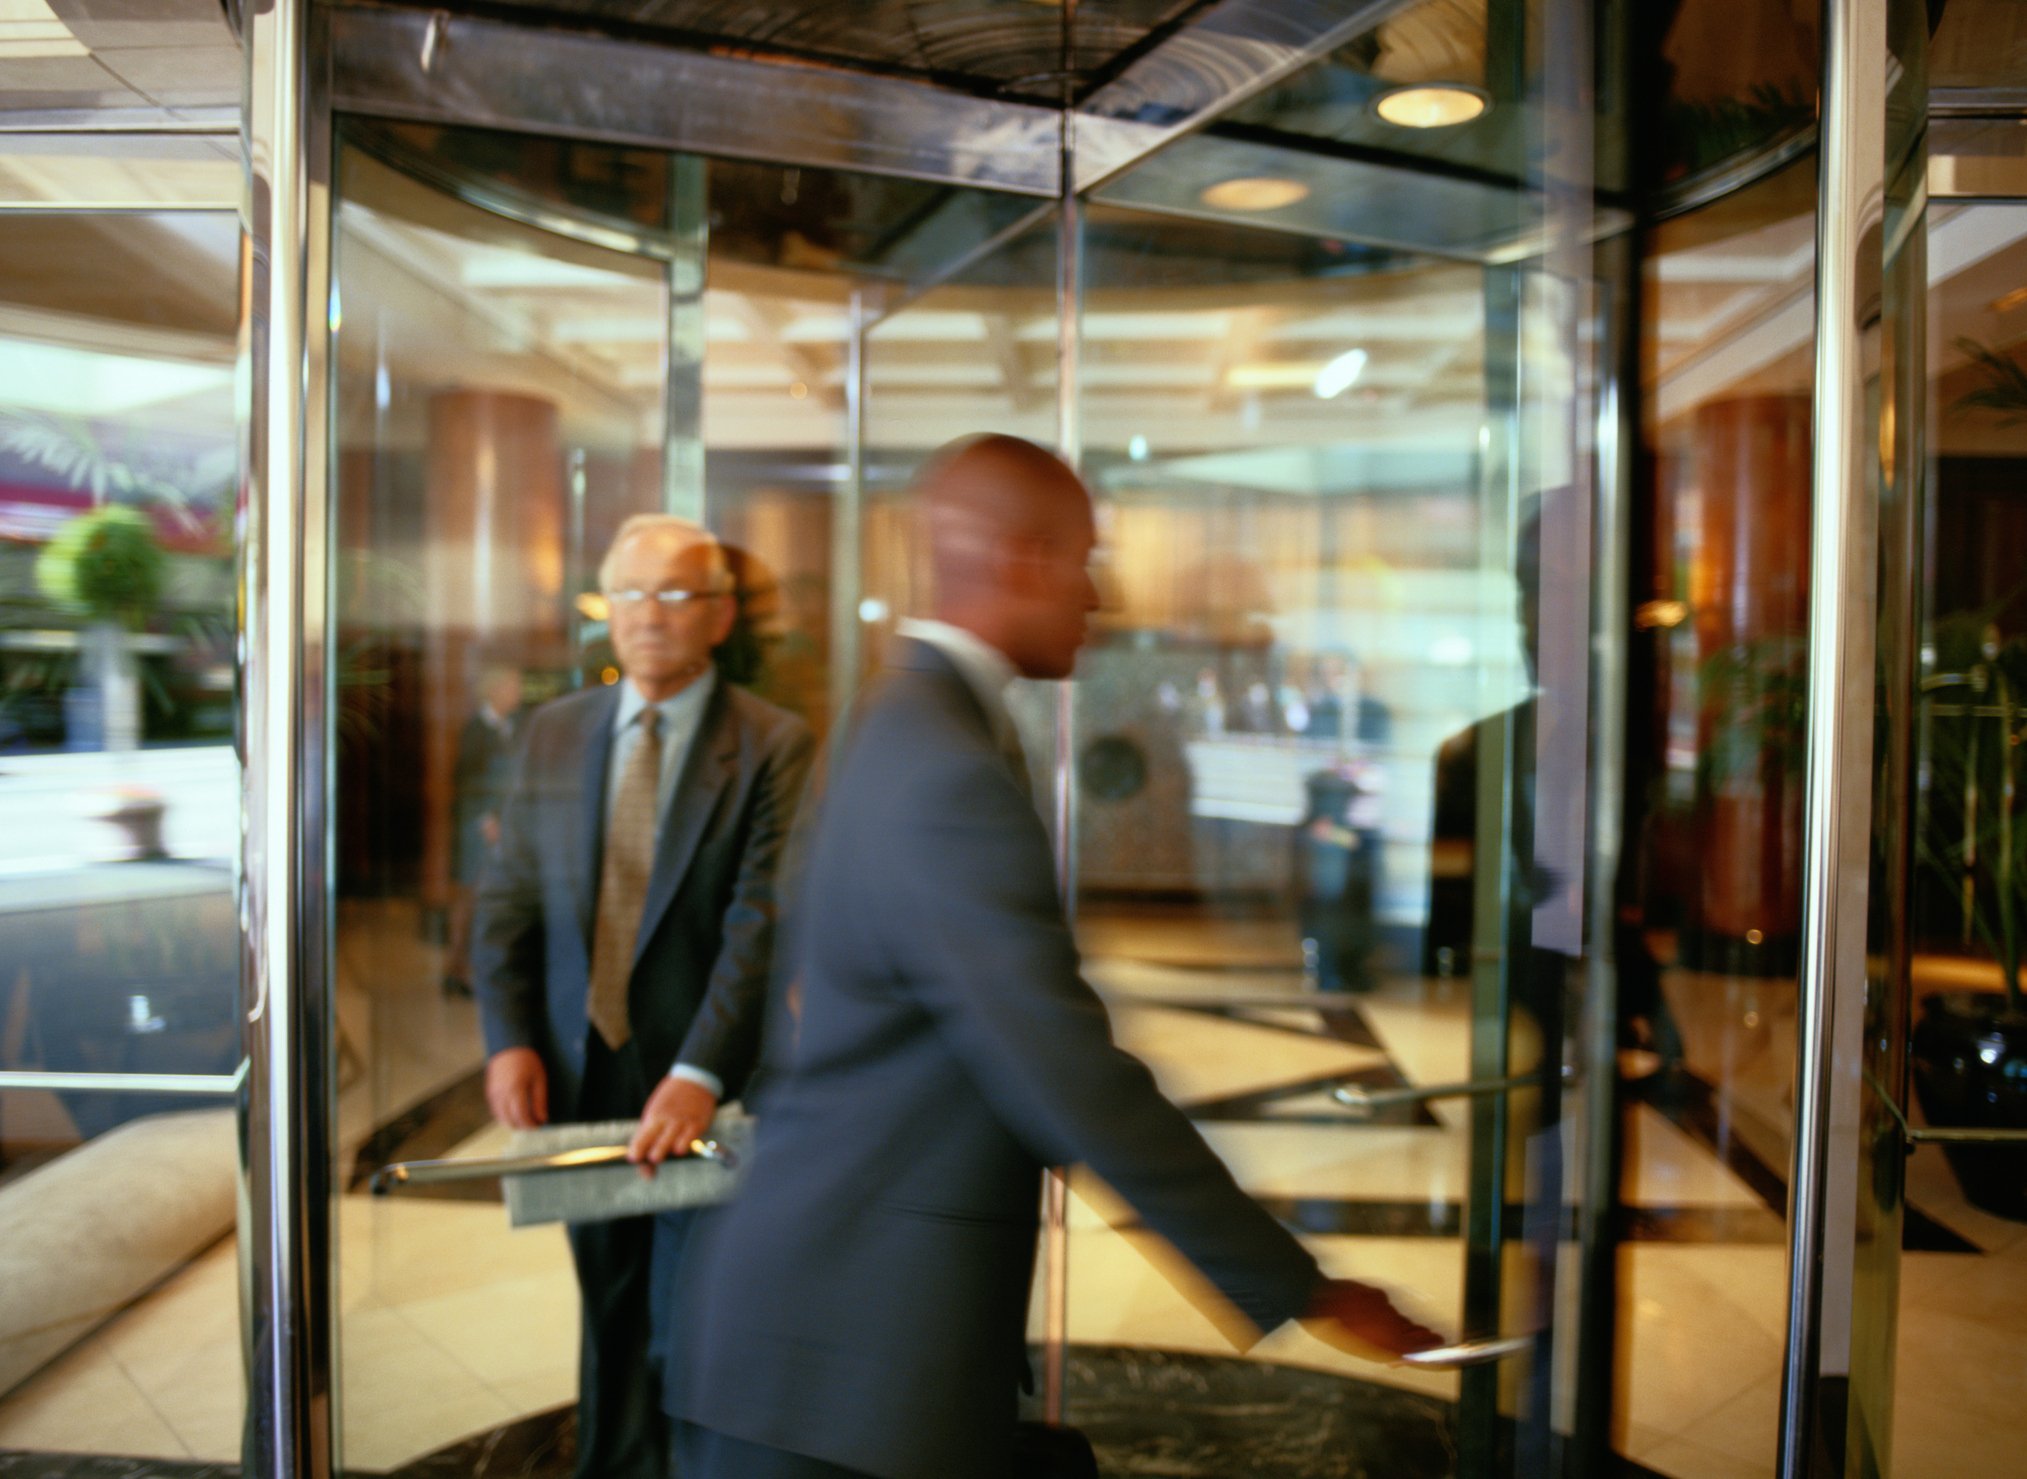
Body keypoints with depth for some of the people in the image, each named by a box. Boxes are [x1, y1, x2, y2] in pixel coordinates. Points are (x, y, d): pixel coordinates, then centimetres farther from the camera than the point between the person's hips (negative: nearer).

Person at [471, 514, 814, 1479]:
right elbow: (509, 900, 7)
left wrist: (699, 1075, -24)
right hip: (580, 1079, 5)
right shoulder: (554, 732, 7)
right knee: (609, 1316, 20)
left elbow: (761, 926, -16)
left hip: (702, 1093, -4)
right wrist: (508, 1039, -5)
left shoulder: (773, 745, -8)